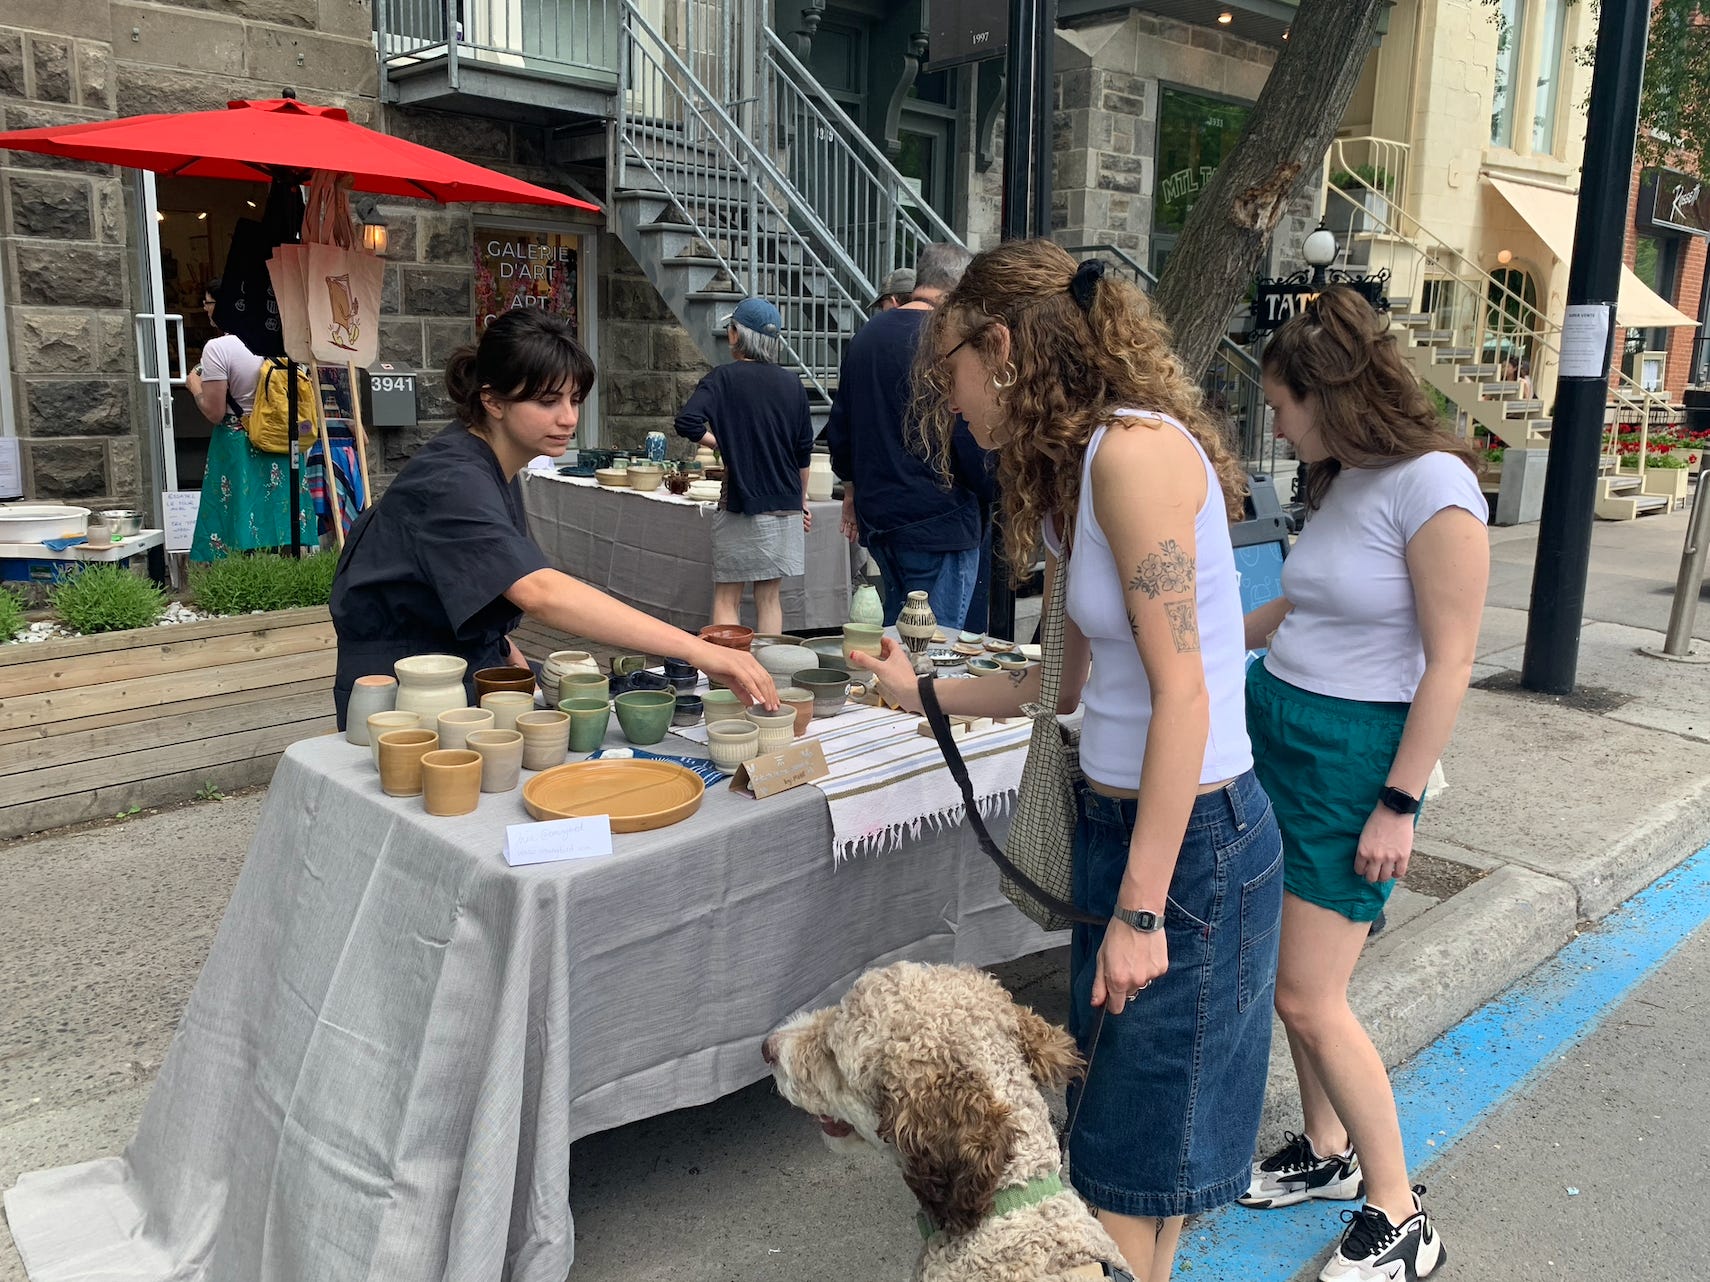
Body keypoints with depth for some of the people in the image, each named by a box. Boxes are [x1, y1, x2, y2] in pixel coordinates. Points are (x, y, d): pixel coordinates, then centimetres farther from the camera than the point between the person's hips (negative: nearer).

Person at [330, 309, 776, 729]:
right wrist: (696, 650, -48)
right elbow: (541, 593, -42)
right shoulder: (453, 480, -26)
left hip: (470, 665, 9)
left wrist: (505, 648, 4)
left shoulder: (494, 468, 5)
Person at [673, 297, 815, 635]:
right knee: (769, 596, 12)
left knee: (727, 599, 3)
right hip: (785, 506, 4)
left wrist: (721, 443, -5)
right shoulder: (792, 384, 5)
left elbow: (687, 422, -23)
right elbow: (804, 450, 9)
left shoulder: (723, 379, -7)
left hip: (740, 505, -4)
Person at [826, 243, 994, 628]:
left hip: (876, 511, 8)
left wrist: (853, 488, 27)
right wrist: (984, 479, 3)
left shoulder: (867, 334, 11)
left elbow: (839, 423, 18)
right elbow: (971, 438, -16)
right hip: (938, 521, -8)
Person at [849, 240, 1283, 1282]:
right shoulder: (1073, 472, 10)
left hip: (1190, 839, -9)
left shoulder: (1133, 448, -19)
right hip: (1121, 818, 9)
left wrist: (1140, 911, -20)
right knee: (1108, 1109, 20)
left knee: (1134, 1168, 6)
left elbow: (1182, 697, -22)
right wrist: (923, 691, 23)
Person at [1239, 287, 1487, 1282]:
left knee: (1311, 999, -3)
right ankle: (1329, 1151, 34)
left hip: (1353, 753, -8)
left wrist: (1398, 805, -16)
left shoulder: (1433, 484, -16)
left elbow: (1451, 661, -17)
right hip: (1277, 732, 8)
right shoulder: (1341, 483, 9)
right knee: (1293, 981, 14)